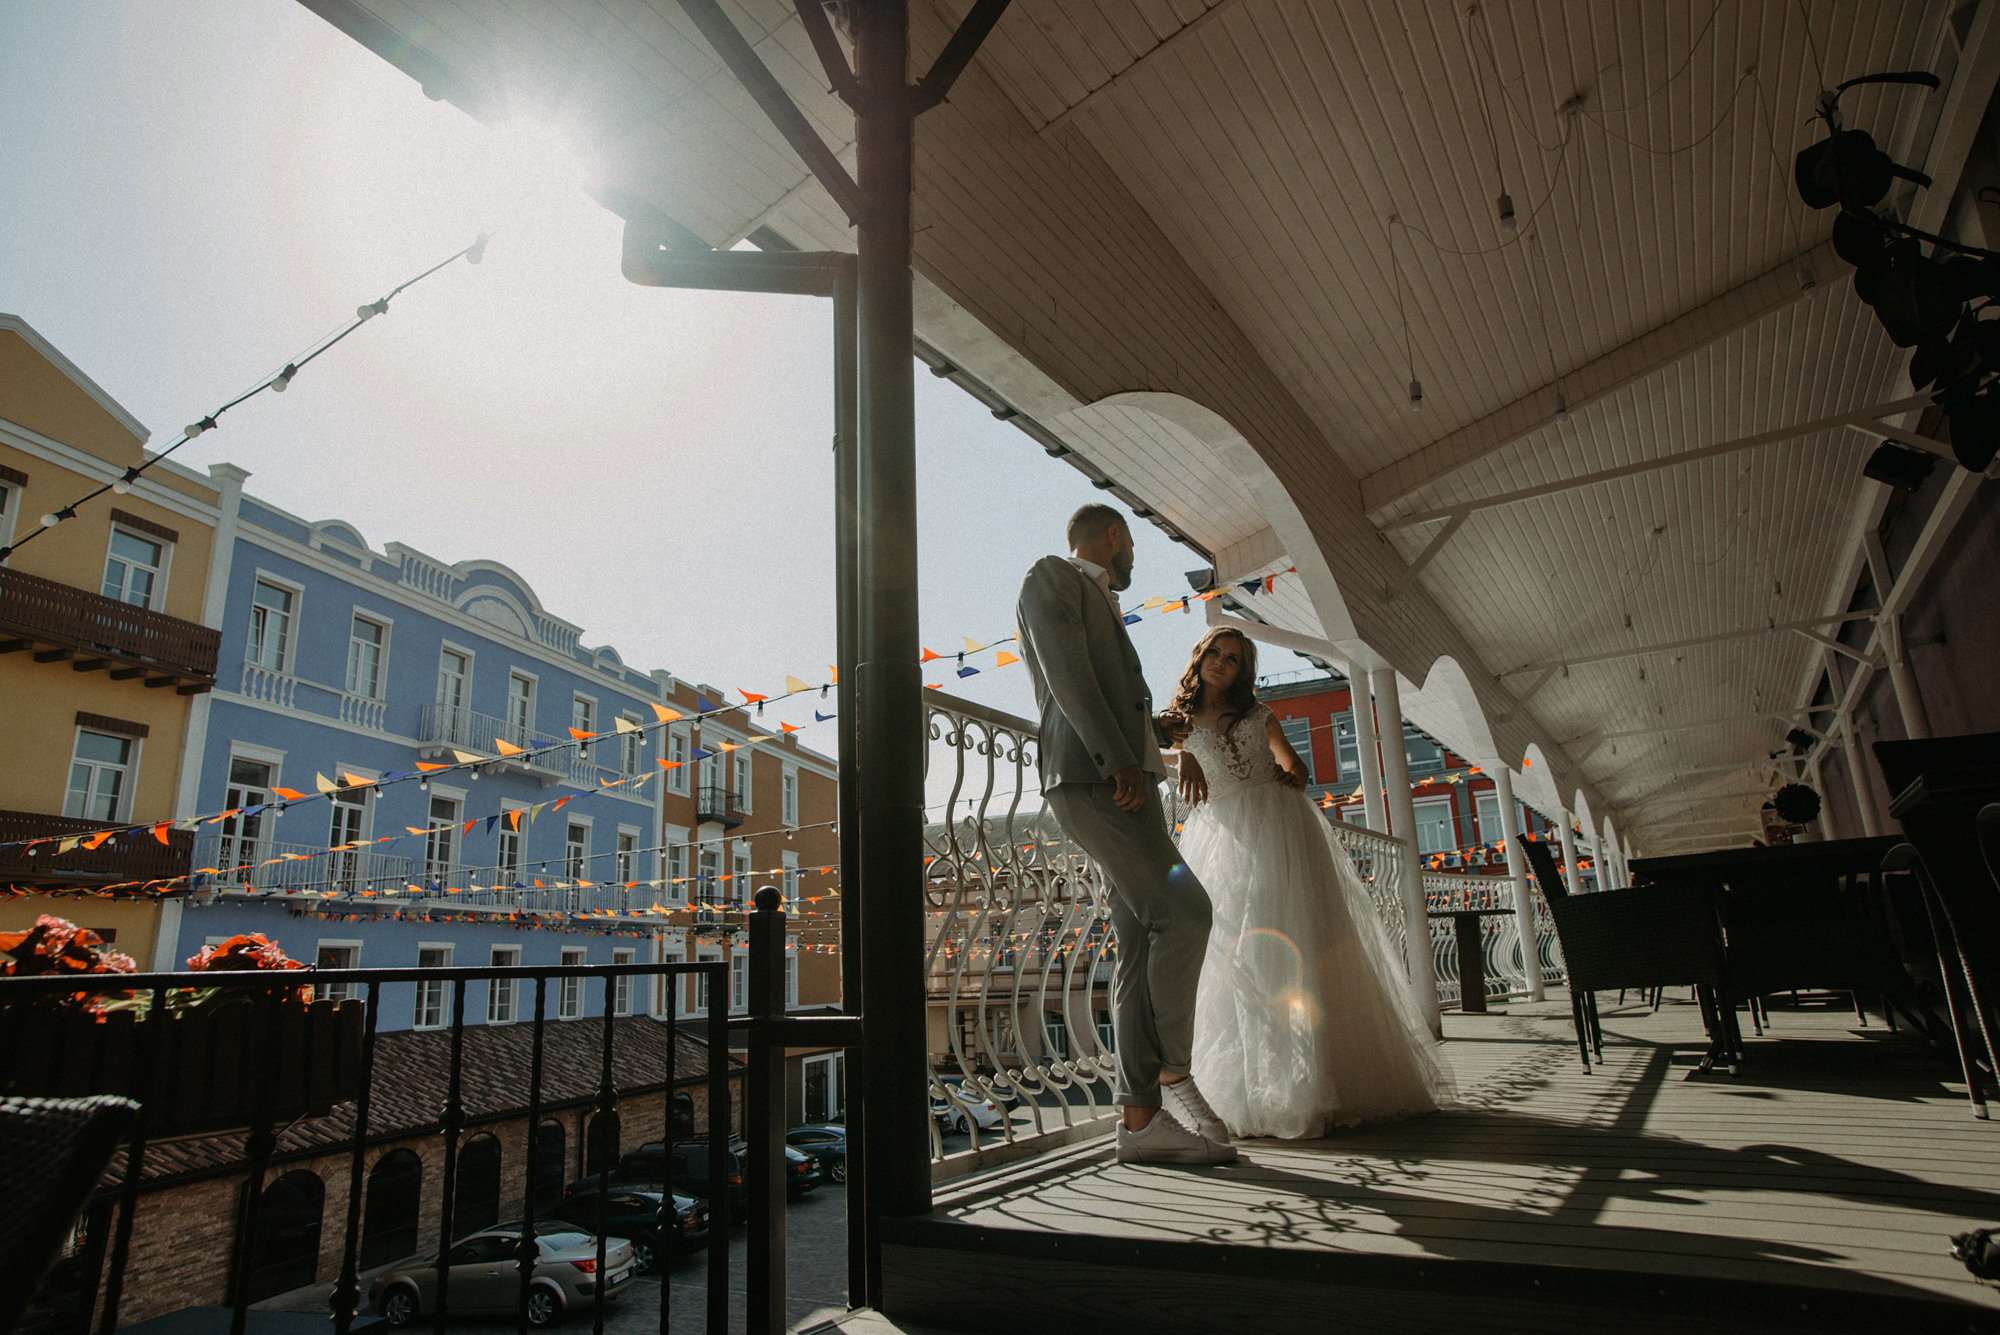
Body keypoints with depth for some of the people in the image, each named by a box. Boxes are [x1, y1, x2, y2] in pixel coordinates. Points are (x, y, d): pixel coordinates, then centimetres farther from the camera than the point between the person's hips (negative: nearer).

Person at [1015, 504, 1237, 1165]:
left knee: (1143, 948, 3)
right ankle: (1173, 1070, -6)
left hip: (1127, 782, 9)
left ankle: (1139, 1116, 5)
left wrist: (1153, 730, 23)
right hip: (1091, 780, -9)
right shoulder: (1050, 575, 4)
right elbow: (1065, 673, -12)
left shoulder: (1100, 607, 31)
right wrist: (1119, 760, -19)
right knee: (1183, 911, -18)